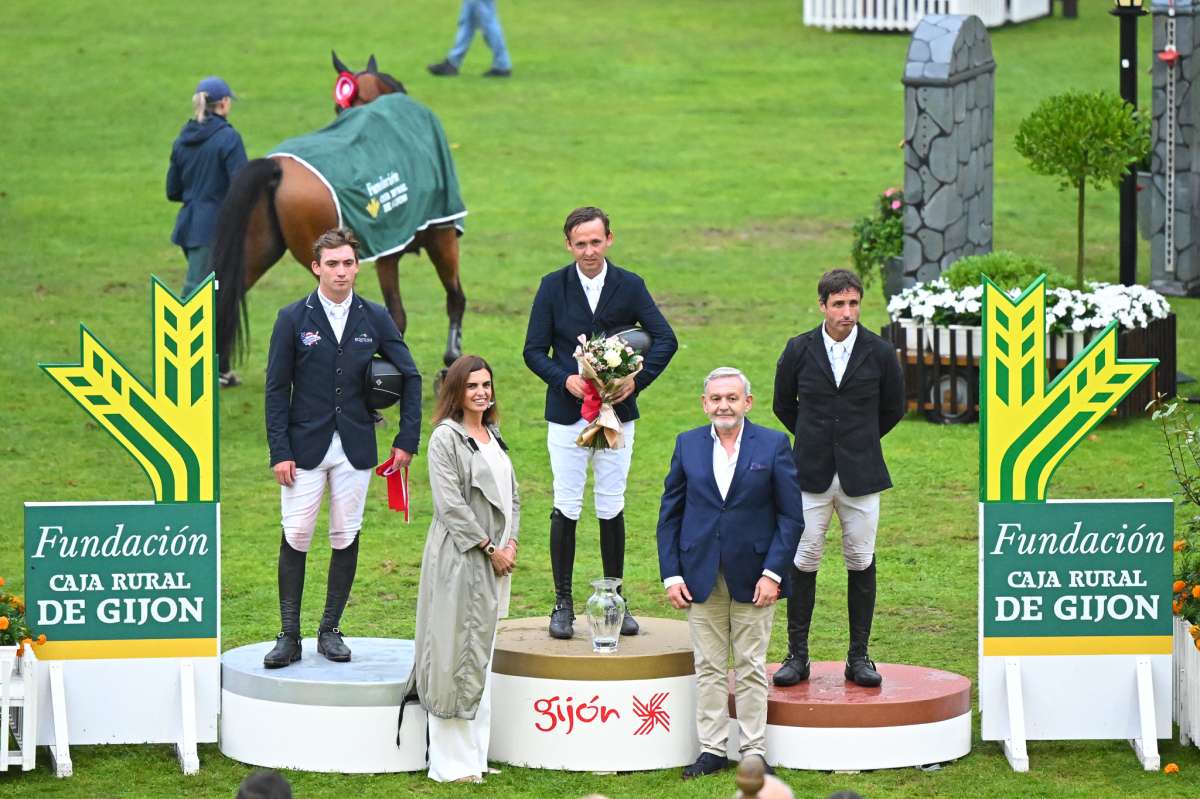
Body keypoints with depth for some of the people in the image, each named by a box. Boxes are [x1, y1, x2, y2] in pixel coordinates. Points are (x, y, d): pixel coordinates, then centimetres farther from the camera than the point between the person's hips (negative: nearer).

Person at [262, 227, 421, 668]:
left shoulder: (375, 318, 4)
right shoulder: (293, 319, -1)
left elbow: (410, 377, 9)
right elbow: (277, 389, -1)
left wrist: (407, 439, 3)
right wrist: (280, 452, -8)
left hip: (354, 448, 2)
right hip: (306, 446, -2)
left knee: (346, 538, 4)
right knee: (295, 537, -4)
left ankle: (331, 630, 14)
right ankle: (289, 636, 0)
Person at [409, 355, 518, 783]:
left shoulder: (493, 437, 14)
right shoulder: (446, 438, -9)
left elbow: (511, 496, 16)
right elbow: (450, 503, -14)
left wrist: (510, 542, 1)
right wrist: (490, 547, -14)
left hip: (495, 561, 8)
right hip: (458, 559, -8)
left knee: (482, 656, 11)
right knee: (456, 655, -6)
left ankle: (475, 755, 17)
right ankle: (452, 761, -3)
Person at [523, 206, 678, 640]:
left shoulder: (630, 286, 1)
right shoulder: (553, 287, 0)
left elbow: (665, 338, -1)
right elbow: (534, 350, 0)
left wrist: (638, 379, -15)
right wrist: (564, 379, -17)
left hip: (617, 413, 1)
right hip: (566, 413, -1)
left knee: (612, 509, 6)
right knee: (566, 509, -1)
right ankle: (563, 604, 6)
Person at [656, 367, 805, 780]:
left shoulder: (773, 445, -2)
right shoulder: (687, 445, 5)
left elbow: (791, 516, -2)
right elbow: (670, 514, 7)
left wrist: (773, 572, -11)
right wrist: (671, 574, -1)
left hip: (753, 577, -2)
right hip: (701, 577, 2)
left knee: (751, 668, 4)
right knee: (708, 667, 5)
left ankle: (753, 750, 10)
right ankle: (711, 749, 11)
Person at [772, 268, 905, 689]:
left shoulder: (879, 353, -2)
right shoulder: (799, 351, -1)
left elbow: (892, 409, 13)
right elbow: (784, 405, 15)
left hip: (860, 475, 0)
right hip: (811, 475, 0)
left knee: (861, 563, 3)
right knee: (803, 561, 0)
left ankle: (859, 657, 11)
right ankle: (797, 655, 7)